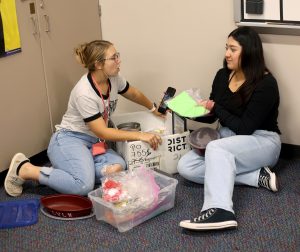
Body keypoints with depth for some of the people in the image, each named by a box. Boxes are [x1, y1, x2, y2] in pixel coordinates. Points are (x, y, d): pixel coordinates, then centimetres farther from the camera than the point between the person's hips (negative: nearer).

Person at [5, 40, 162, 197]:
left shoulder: (114, 79, -3)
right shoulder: (84, 93, -25)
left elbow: (134, 94, 19)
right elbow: (103, 132, -22)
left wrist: (153, 108, 31)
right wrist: (140, 135, -23)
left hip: (93, 143, 7)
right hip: (69, 140, -7)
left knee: (117, 167, -23)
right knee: (84, 186, -31)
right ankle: (24, 169, -12)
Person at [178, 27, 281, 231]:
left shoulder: (266, 84, -16)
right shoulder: (222, 76, 3)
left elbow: (245, 128, -20)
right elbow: (211, 116, 11)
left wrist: (215, 107, -17)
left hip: (261, 141, -8)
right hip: (228, 140, 8)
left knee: (216, 148, -37)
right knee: (185, 166, -15)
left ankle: (219, 210, -57)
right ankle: (258, 177, -20)